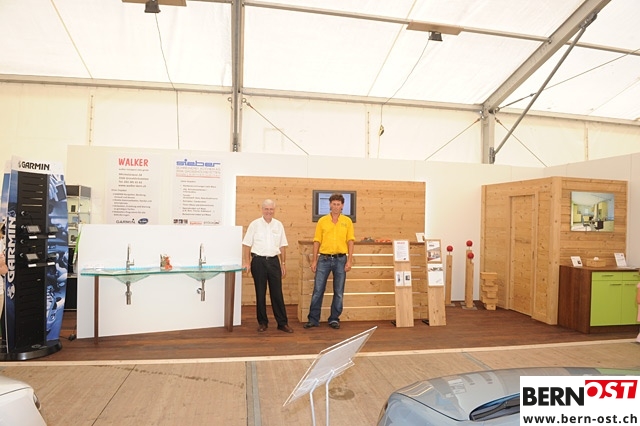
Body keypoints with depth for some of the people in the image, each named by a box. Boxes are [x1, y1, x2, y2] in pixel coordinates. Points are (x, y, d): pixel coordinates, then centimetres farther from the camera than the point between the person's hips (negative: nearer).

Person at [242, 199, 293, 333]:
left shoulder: (278, 225, 6)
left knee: (277, 293, 3)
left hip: (274, 261, 2)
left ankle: (282, 323, 10)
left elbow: (282, 246, 10)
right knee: (260, 293, 6)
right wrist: (247, 262, -6)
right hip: (258, 261, -2)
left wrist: (283, 264, 8)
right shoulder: (255, 224, -1)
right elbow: (247, 244, 0)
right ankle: (262, 322, 18)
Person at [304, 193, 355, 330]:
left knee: (339, 292, 6)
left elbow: (350, 242, 1)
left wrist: (349, 261, -6)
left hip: (340, 259, 0)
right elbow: (317, 241, 5)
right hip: (324, 259, 0)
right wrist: (314, 260, 0)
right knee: (318, 290, 2)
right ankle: (313, 319, 12)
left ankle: (334, 319, 18)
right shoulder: (322, 221, 4)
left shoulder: (347, 221, 3)